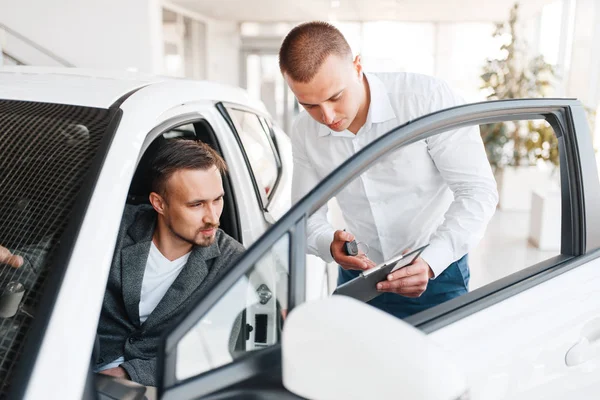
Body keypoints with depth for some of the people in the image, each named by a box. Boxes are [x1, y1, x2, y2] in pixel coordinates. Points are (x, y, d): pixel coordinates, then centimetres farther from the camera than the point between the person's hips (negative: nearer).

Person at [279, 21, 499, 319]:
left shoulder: (428, 97, -21)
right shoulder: (304, 132, -8)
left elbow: (478, 192, -20)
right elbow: (307, 216, -2)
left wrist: (430, 262, -33)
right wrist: (330, 245, -24)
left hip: (437, 275, -3)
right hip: (357, 277, 3)